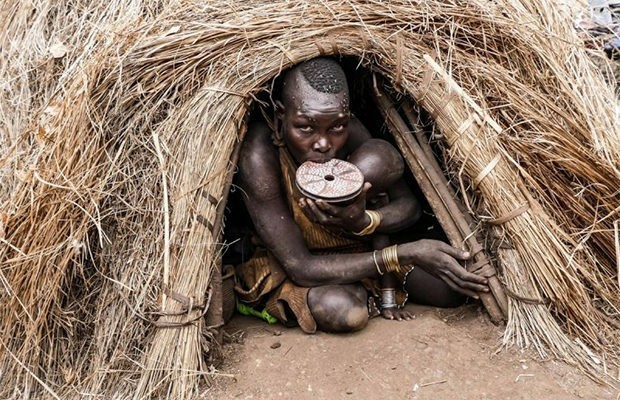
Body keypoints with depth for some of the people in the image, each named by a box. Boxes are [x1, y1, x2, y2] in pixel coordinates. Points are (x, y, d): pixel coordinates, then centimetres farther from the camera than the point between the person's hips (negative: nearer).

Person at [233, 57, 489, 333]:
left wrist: (362, 221, -36)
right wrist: (404, 253, -37)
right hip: (284, 265, -2)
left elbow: (409, 205, -11)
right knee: (343, 311, -35)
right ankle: (362, 287, 0)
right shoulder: (260, 155, -33)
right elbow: (301, 268, -31)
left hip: (351, 245, 2)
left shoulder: (350, 131, -21)